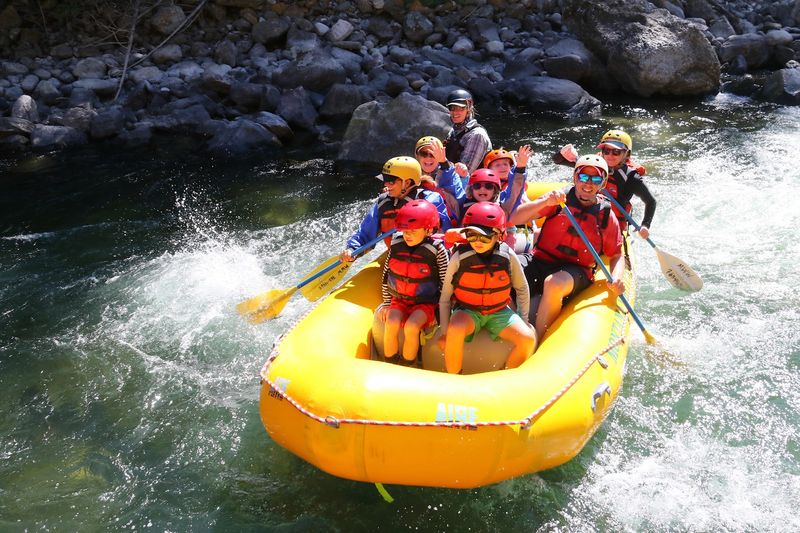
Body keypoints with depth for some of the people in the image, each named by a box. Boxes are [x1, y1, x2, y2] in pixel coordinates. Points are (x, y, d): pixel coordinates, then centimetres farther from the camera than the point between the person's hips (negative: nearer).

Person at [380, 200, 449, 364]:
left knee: (411, 327, -28)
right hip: (399, 300, 3)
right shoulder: (396, 245, -3)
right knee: (391, 324, -24)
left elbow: (445, 283, -7)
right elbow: (386, 276, 7)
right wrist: (387, 304, 9)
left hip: (425, 303, -3)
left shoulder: (437, 250, -14)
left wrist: (438, 311, -6)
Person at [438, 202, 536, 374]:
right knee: (455, 329, -36)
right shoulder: (459, 258, -15)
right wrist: (444, 332, -7)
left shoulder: (507, 256, -11)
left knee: (528, 339, -20)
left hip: (499, 311, 2)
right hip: (467, 311, -2)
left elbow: (522, 288, 8)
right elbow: (445, 298, -5)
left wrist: (524, 319, 7)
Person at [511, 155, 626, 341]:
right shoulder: (558, 198, 4)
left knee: (554, 284, -37)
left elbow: (616, 255, 14)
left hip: (575, 270, 0)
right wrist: (545, 202, -20)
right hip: (540, 261, 1)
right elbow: (514, 219, -4)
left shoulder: (607, 216, 8)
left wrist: (616, 278, -9)